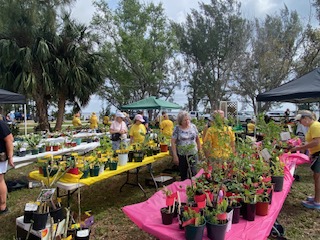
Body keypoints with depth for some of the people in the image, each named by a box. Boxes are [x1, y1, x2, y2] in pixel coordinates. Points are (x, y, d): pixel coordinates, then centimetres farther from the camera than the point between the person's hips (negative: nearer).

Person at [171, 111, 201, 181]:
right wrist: (175, 156, -12)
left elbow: (197, 138, 11)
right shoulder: (177, 129, -6)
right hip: (181, 155, -1)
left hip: (193, 154, 1)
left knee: (193, 172, -5)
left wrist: (199, 149, 9)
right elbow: (173, 142, -8)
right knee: (183, 174, 11)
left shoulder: (193, 126, 1)